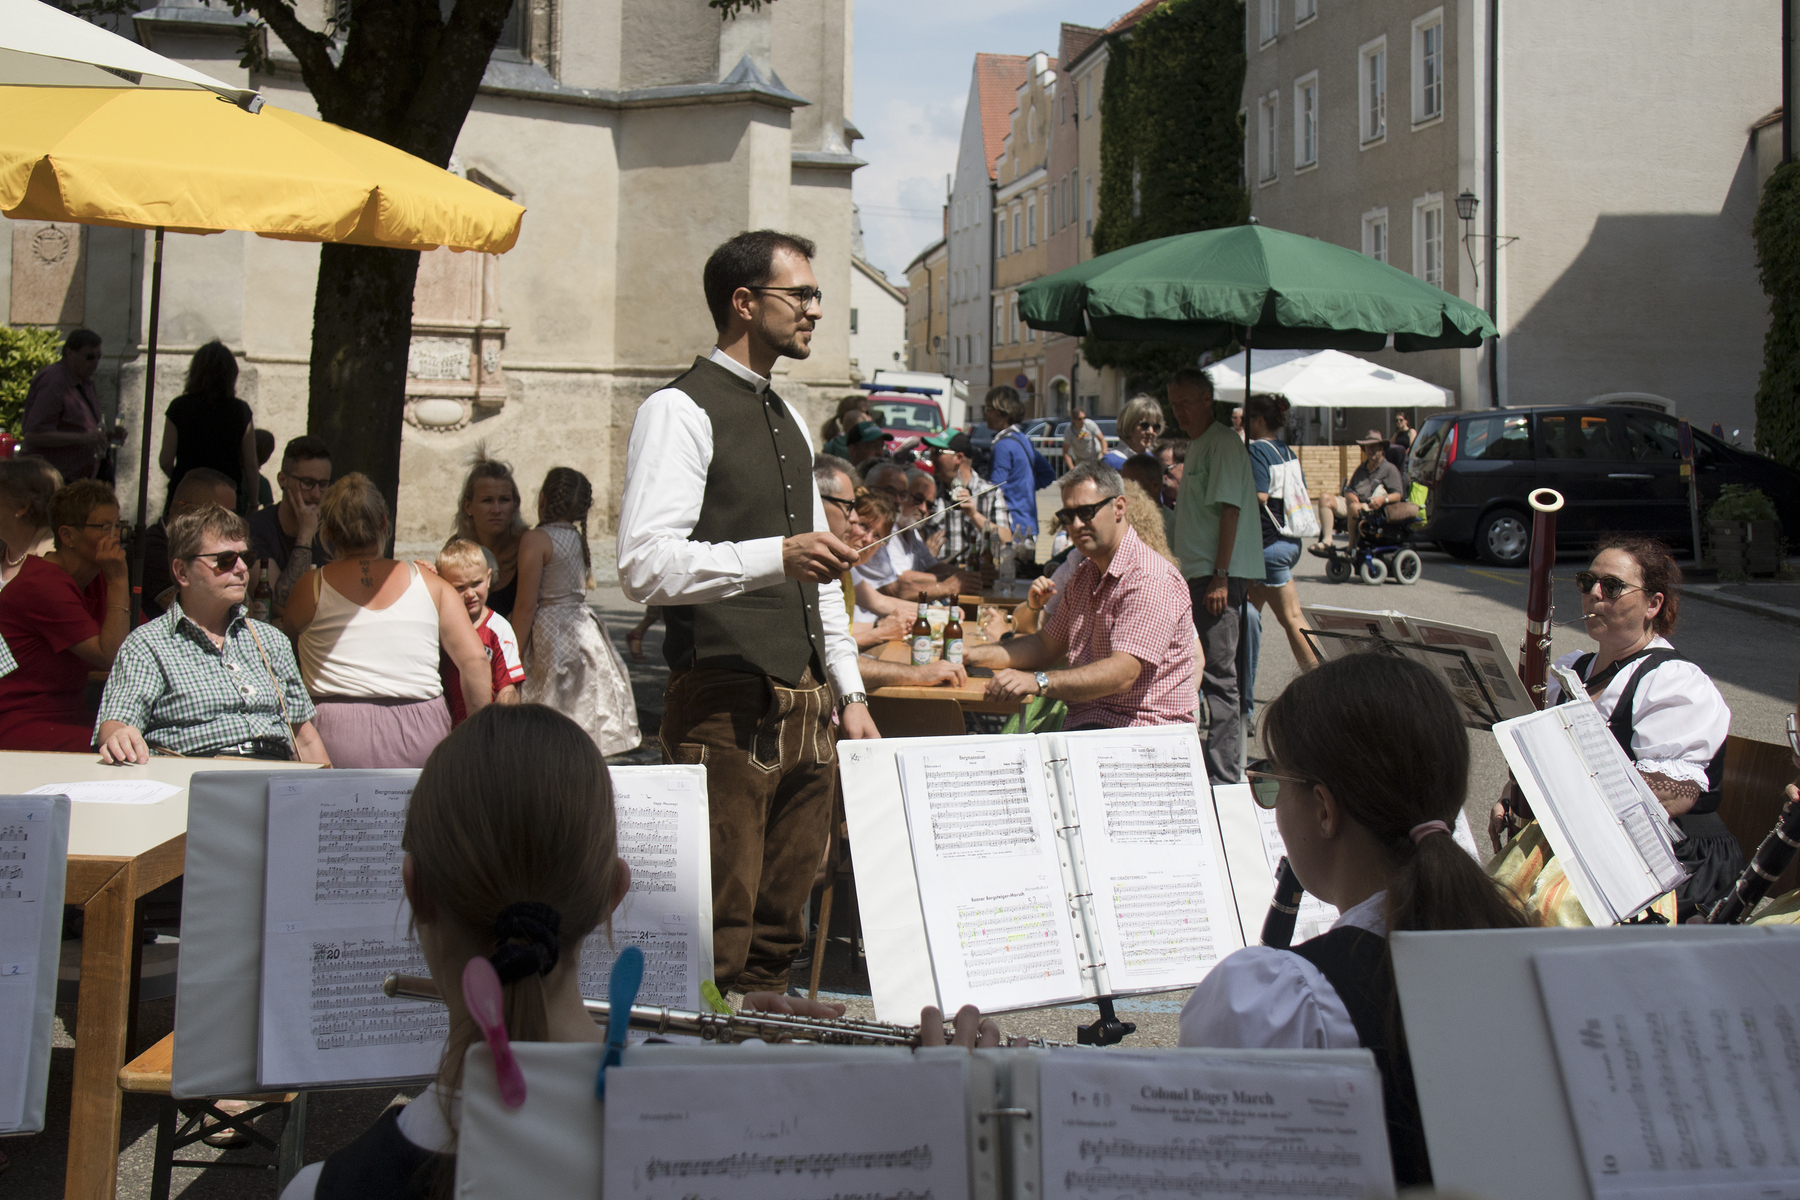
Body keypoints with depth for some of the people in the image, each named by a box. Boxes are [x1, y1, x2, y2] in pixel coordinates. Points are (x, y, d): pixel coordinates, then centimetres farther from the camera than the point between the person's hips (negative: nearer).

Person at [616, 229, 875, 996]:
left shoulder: (787, 419, 20)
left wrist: (850, 694, 19)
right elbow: (645, 566, -19)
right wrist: (777, 555, -29)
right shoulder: (680, 412, -7)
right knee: (716, 941, -6)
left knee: (779, 927, 11)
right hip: (725, 708, -8)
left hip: (805, 705, 8)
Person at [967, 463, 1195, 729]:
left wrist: (1038, 682, -35)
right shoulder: (1085, 575, 16)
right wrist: (970, 655, 10)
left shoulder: (1151, 580, -15)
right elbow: (1046, 645, 23)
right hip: (1086, 722, 8)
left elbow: (1122, 674, -26)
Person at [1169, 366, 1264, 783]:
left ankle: (1224, 776, -7)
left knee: (1217, 674, -10)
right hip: (1200, 575, 10)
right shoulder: (1197, 446, 19)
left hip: (1220, 577, -10)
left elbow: (1229, 509, -18)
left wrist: (1220, 576, -22)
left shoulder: (1223, 443, -11)